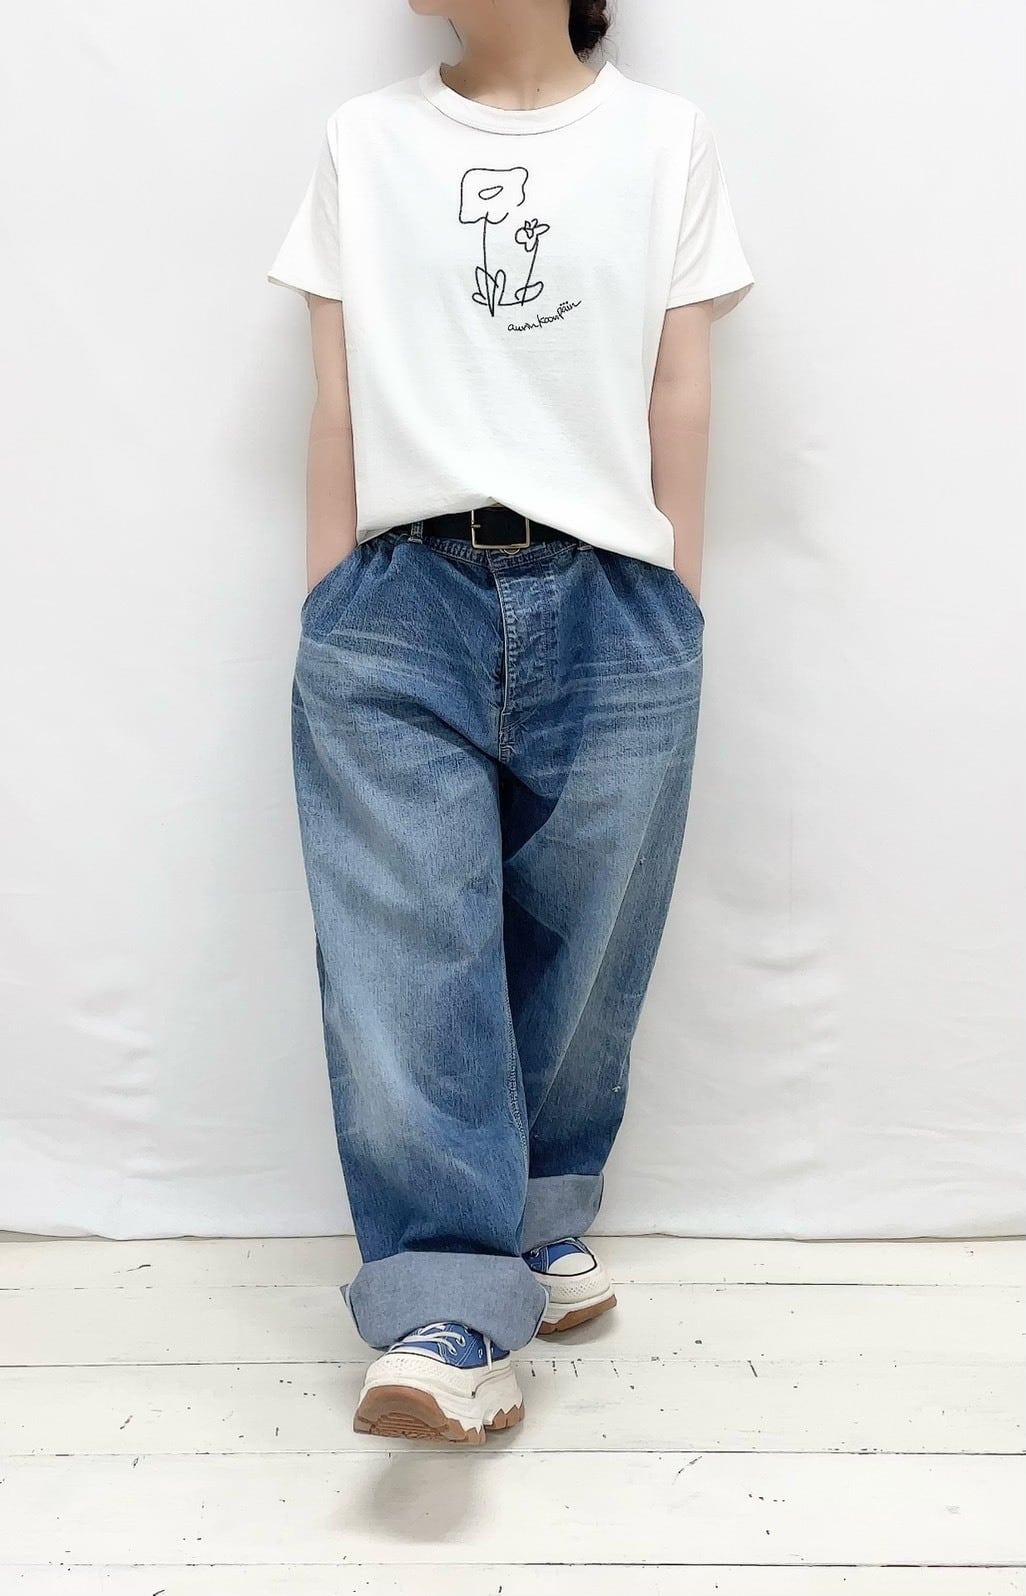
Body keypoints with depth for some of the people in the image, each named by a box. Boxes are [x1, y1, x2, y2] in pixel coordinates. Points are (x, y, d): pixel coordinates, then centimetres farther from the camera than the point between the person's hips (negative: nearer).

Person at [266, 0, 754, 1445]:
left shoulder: (666, 140, 10)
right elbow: (337, 404, 8)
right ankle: (449, 1326, -2)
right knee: (403, 961, -7)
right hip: (402, 609, 0)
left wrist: (677, 624, 4)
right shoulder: (364, 143, 12)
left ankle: (544, 1219, 31)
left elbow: (680, 405, 7)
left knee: (577, 956, 7)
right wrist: (324, 624, 5)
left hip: (608, 611, 0)